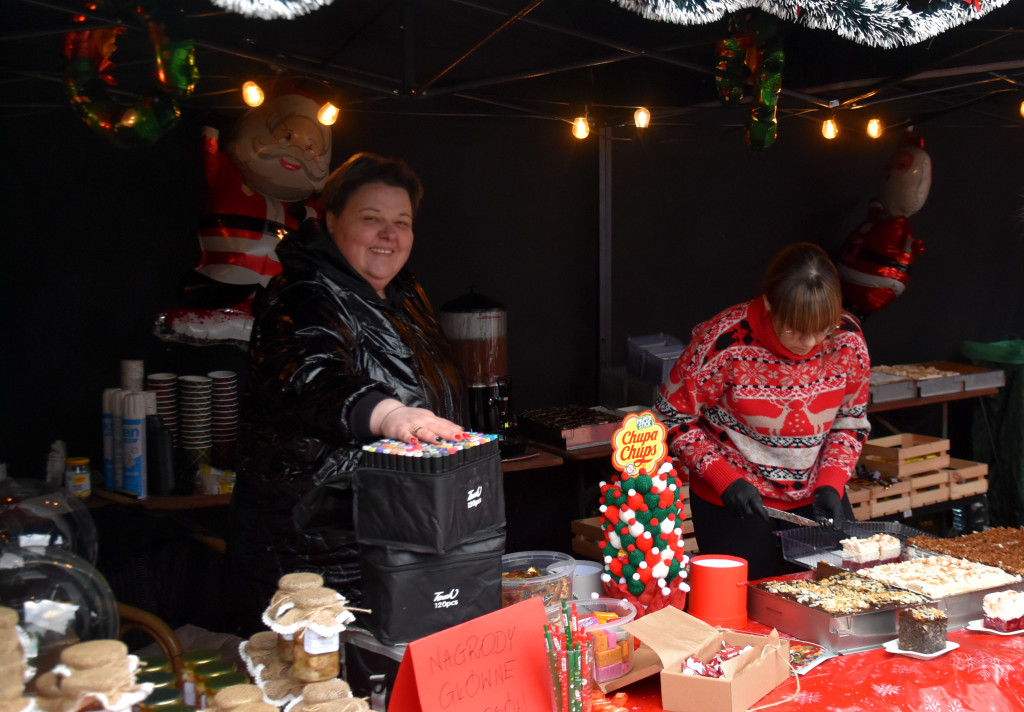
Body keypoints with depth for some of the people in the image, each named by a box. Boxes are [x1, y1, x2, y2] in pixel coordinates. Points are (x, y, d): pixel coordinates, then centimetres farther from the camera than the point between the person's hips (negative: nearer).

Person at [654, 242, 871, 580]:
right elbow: (672, 418, -13)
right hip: (733, 504, -4)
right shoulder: (723, 343, -24)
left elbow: (851, 422, 3)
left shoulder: (847, 339, -12)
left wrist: (831, 483, -12)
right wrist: (725, 479, -20)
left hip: (814, 497, 4)